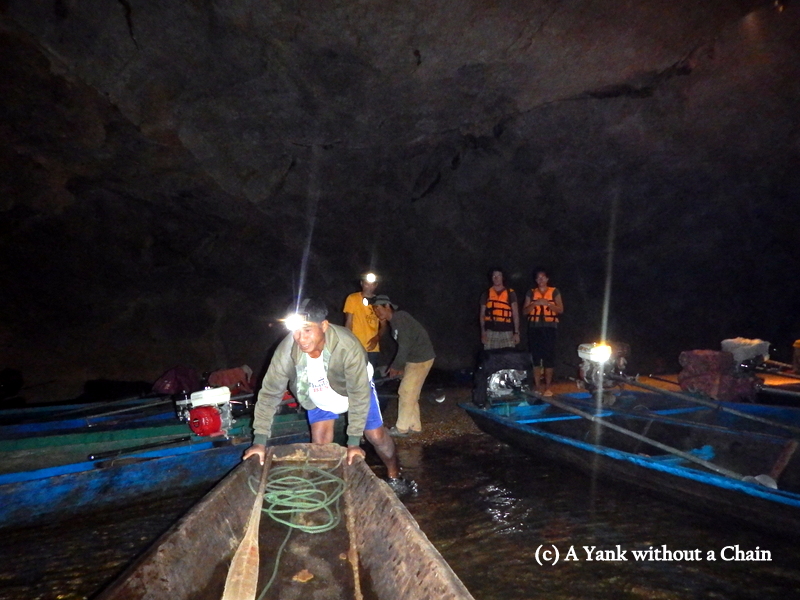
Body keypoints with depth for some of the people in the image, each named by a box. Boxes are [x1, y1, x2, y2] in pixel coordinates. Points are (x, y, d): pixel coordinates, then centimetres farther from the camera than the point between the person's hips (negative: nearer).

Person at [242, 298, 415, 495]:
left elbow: (359, 393, -33)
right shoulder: (286, 350, -35)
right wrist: (259, 441, -22)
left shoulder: (348, 346, -43)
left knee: (376, 435, 4)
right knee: (320, 444, -1)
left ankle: (394, 478, 29)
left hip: (352, 388, -2)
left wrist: (354, 441, -29)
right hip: (317, 395, 2)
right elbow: (270, 392, -23)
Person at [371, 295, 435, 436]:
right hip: (414, 358, 10)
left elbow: (405, 345, -21)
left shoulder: (400, 318, -18)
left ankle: (401, 428, 4)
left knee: (406, 392, -5)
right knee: (411, 393, 13)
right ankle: (414, 426, 22)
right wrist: (398, 365, 10)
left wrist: (396, 366, -13)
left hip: (421, 358, -10)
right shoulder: (394, 321, 12)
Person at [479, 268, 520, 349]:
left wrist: (516, 332, -3)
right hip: (491, 332, 1)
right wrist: (483, 333, 3)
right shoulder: (486, 294, 10)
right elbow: (482, 315, 11)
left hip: (506, 332, -1)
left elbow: (515, 314, 5)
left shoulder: (510, 293, 7)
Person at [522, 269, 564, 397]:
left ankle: (548, 387, 1)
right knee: (535, 357, -2)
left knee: (549, 357, -5)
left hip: (549, 327, -1)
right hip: (534, 327, 1)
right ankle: (537, 387, 4)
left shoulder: (554, 292, 9)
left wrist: (548, 303, -13)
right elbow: (524, 311, 7)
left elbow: (560, 310, 3)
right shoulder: (531, 292, 12)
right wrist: (535, 303, -10)